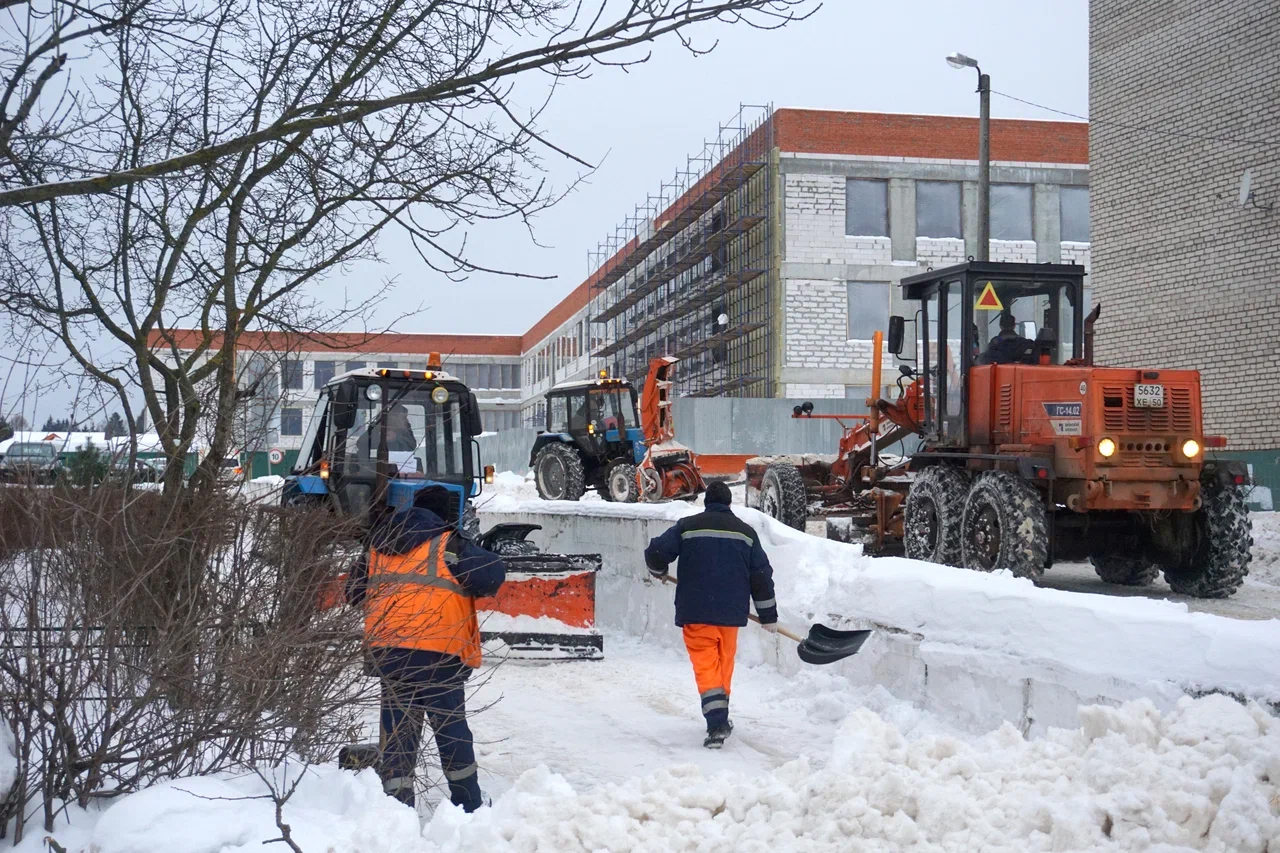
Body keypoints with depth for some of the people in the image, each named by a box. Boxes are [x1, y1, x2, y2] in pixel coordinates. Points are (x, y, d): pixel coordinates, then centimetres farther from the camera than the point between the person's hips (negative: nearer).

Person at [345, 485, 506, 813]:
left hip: (385, 649, 5)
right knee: (451, 727, 8)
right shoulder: (447, 545, -6)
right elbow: (493, 572, -13)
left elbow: (354, 592, 22)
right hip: (437, 652, -5)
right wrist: (470, 588, 7)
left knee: (397, 731, 10)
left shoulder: (379, 544, 13)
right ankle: (469, 807, 18)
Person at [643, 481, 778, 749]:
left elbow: (655, 553, -5)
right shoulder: (745, 532, 8)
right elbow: (762, 576, 8)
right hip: (730, 611, 3)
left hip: (695, 611, -3)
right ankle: (721, 719, 29)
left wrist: (659, 572, 19)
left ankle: (717, 724, -15)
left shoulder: (687, 527, 0)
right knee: (724, 663, 19)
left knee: (706, 668, -2)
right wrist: (769, 616, 15)